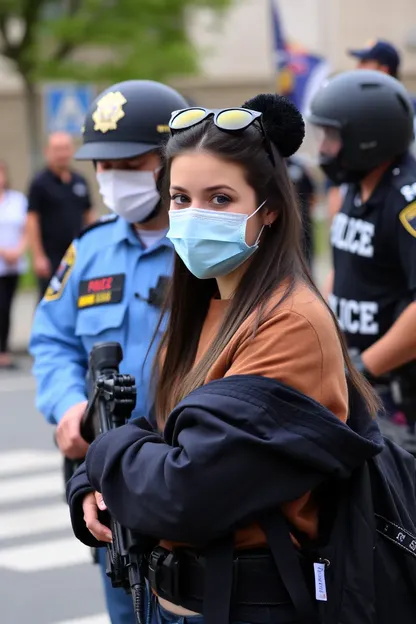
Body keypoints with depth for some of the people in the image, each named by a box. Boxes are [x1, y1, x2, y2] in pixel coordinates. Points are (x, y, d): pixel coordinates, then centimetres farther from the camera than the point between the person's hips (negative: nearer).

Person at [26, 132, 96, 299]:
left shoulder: (80, 182, 11)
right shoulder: (40, 183, -5)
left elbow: (90, 215, 16)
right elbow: (32, 221, -8)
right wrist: (38, 257, -14)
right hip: (51, 258, -5)